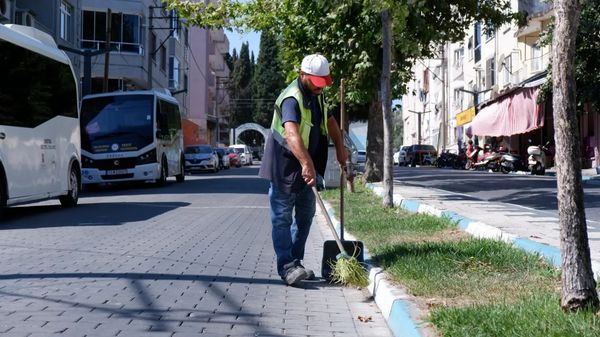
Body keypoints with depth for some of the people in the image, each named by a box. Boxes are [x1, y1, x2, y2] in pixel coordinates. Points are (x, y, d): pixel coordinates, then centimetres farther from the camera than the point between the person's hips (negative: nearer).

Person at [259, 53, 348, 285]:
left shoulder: (317, 95, 7)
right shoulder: (292, 99, -24)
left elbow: (329, 121, 24)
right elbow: (291, 133, -41)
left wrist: (340, 148, 17)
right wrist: (307, 163, -53)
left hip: (307, 167, 9)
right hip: (284, 167, -9)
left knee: (305, 216, 12)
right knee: (282, 218, -5)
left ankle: (295, 262, 20)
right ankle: (286, 266, -5)